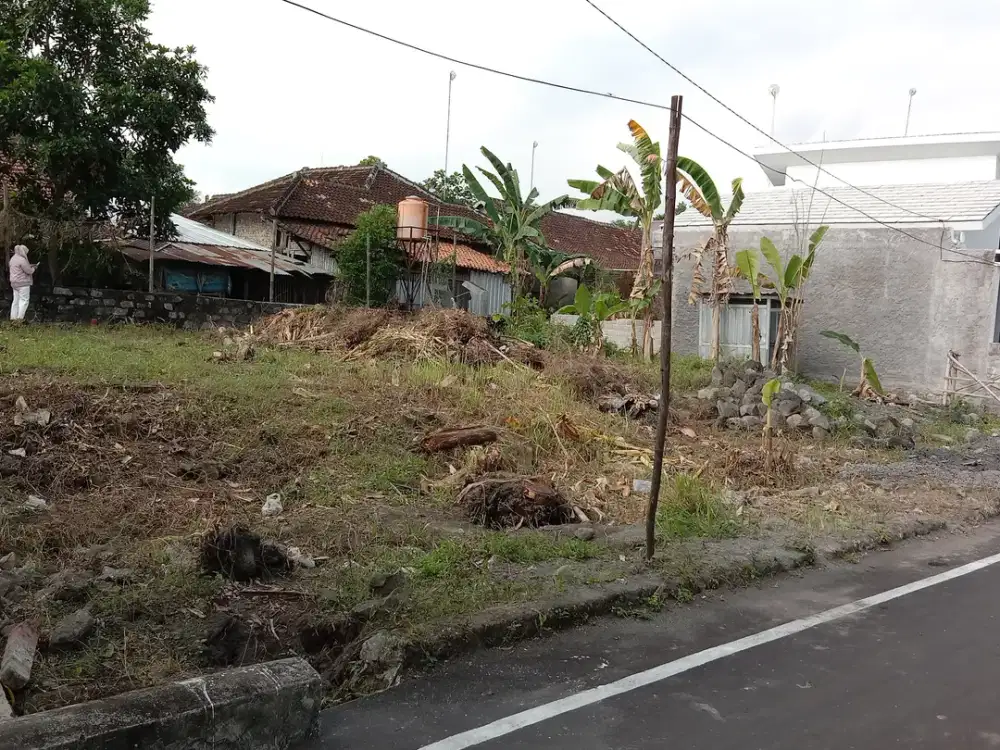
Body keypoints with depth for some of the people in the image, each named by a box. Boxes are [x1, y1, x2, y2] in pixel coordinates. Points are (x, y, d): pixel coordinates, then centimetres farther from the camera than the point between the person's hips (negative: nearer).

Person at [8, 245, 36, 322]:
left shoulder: (13, 258, 13)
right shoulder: (22, 260, -17)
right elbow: (29, 271, -17)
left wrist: (30, 266, 16)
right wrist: (33, 268, 4)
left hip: (15, 283, 10)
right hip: (23, 283, -10)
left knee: (16, 300, 13)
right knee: (24, 300, -6)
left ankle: (13, 317, 14)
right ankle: (20, 318, -12)